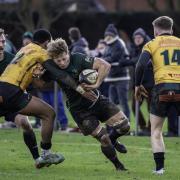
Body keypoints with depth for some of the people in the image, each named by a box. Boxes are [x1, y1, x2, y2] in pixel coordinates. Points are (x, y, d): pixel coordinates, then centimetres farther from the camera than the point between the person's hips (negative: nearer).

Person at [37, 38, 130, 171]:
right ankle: (118, 166, 15)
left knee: (124, 125, -4)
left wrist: (97, 84, -30)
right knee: (103, 139, -9)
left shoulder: (78, 59, -22)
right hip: (79, 109, -1)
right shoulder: (50, 67, -14)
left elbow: (105, 65, -24)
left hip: (97, 100, 1)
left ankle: (112, 140, 30)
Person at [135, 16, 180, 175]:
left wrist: (137, 86, 8)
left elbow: (141, 66, -3)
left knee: (156, 130, 12)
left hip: (162, 87, -1)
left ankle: (159, 167, 2)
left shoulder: (152, 44, 11)